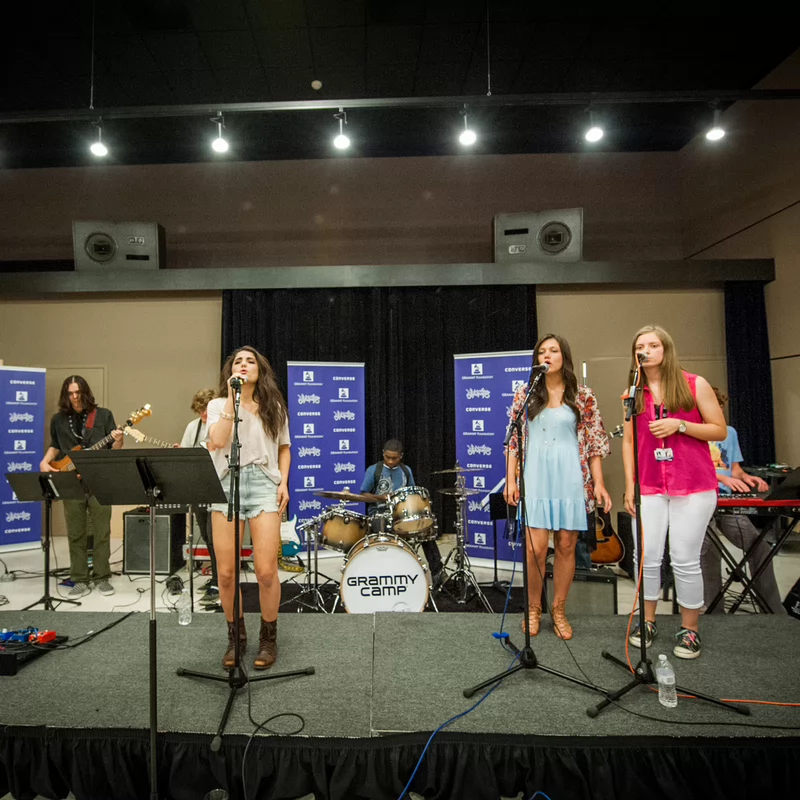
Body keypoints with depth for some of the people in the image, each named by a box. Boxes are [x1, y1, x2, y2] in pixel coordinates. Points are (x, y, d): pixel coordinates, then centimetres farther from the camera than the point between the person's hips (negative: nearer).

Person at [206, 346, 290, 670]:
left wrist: (284, 482, 4)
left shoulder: (274, 407, 14)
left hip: (263, 484, 0)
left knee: (266, 570, -7)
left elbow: (284, 448, 18)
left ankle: (268, 637, 16)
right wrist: (231, 399, -6)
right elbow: (217, 441, -8)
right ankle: (236, 636, 22)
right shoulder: (218, 405, 10)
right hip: (227, 483, 0)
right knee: (226, 572, -1)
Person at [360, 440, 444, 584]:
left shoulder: (406, 470, 9)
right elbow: (364, 495, -2)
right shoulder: (373, 470, -4)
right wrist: (381, 498, -18)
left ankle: (437, 571, -12)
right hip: (379, 515, -4)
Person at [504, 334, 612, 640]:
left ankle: (559, 611, 23)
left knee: (566, 546, 5)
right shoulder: (525, 394, 6)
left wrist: (598, 483, -2)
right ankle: (533, 609, 17)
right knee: (536, 547, -4)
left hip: (570, 480, 0)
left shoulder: (583, 396, 4)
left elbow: (595, 442, 4)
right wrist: (511, 479, 0)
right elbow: (513, 440, 6)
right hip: (535, 479, 0)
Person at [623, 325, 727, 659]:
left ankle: (689, 630, 18)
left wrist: (679, 425, -16)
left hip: (694, 486, -3)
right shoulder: (633, 394, 6)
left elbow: (720, 431, -1)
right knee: (647, 557, 4)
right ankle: (647, 622, 22)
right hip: (650, 487, 3)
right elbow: (628, 441, 9)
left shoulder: (695, 385, -2)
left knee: (685, 560, 1)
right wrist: (630, 484, 3)